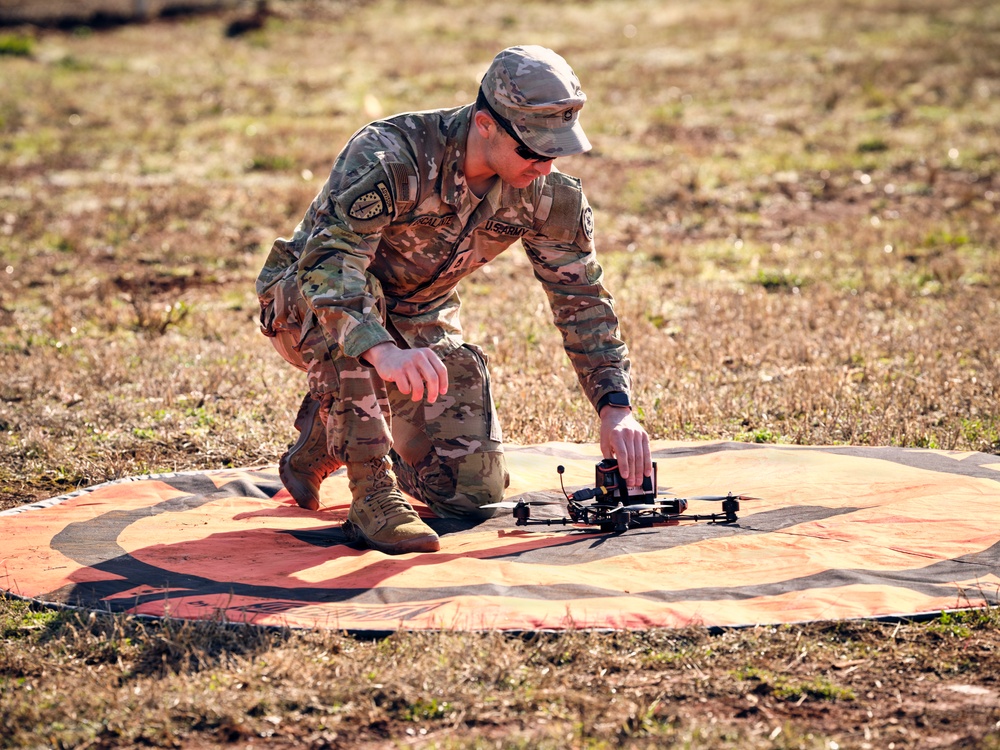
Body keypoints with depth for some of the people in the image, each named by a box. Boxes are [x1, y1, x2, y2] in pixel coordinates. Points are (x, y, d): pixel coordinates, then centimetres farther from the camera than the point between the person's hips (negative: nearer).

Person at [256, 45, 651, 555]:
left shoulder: (548, 195, -15)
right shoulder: (386, 157, -33)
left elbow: (583, 301, -7)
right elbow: (326, 262, -45)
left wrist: (616, 408, -20)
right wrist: (383, 351, -63)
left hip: (418, 325, 5)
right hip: (300, 310, -5)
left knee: (475, 491, -8)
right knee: (347, 288, -41)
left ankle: (330, 431, 19)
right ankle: (372, 494, -31)